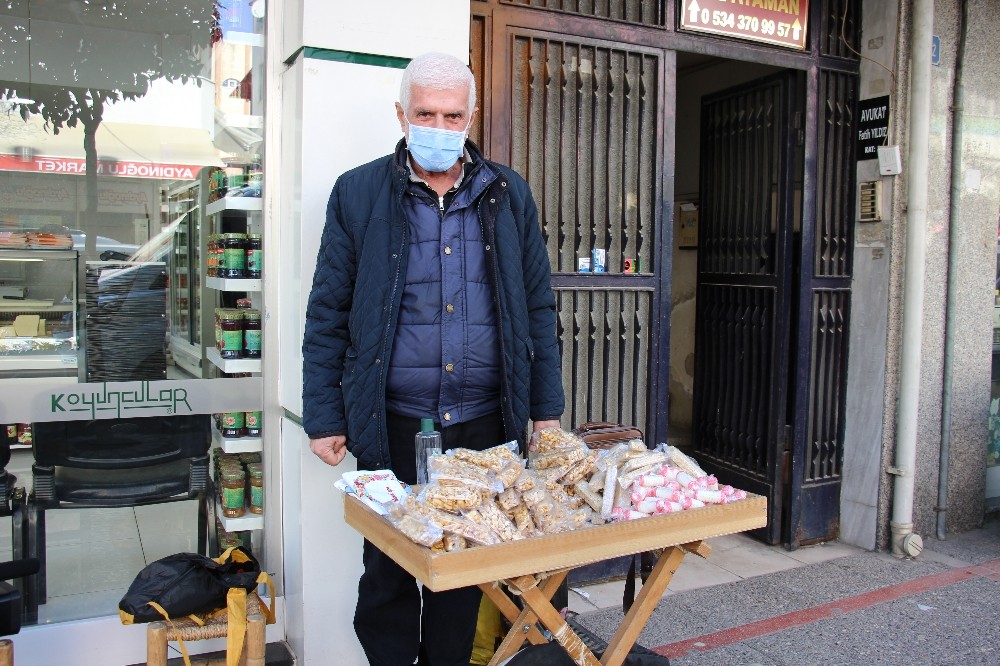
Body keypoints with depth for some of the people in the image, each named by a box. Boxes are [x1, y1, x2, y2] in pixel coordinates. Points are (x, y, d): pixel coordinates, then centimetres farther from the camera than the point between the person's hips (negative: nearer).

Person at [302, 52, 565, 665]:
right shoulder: (359, 193, 0)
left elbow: (538, 308, 8)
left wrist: (547, 407, 5)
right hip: (392, 425, -1)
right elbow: (328, 316, 1)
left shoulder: (508, 195, 6)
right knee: (389, 569, 12)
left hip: (484, 422, 2)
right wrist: (324, 418, -1)